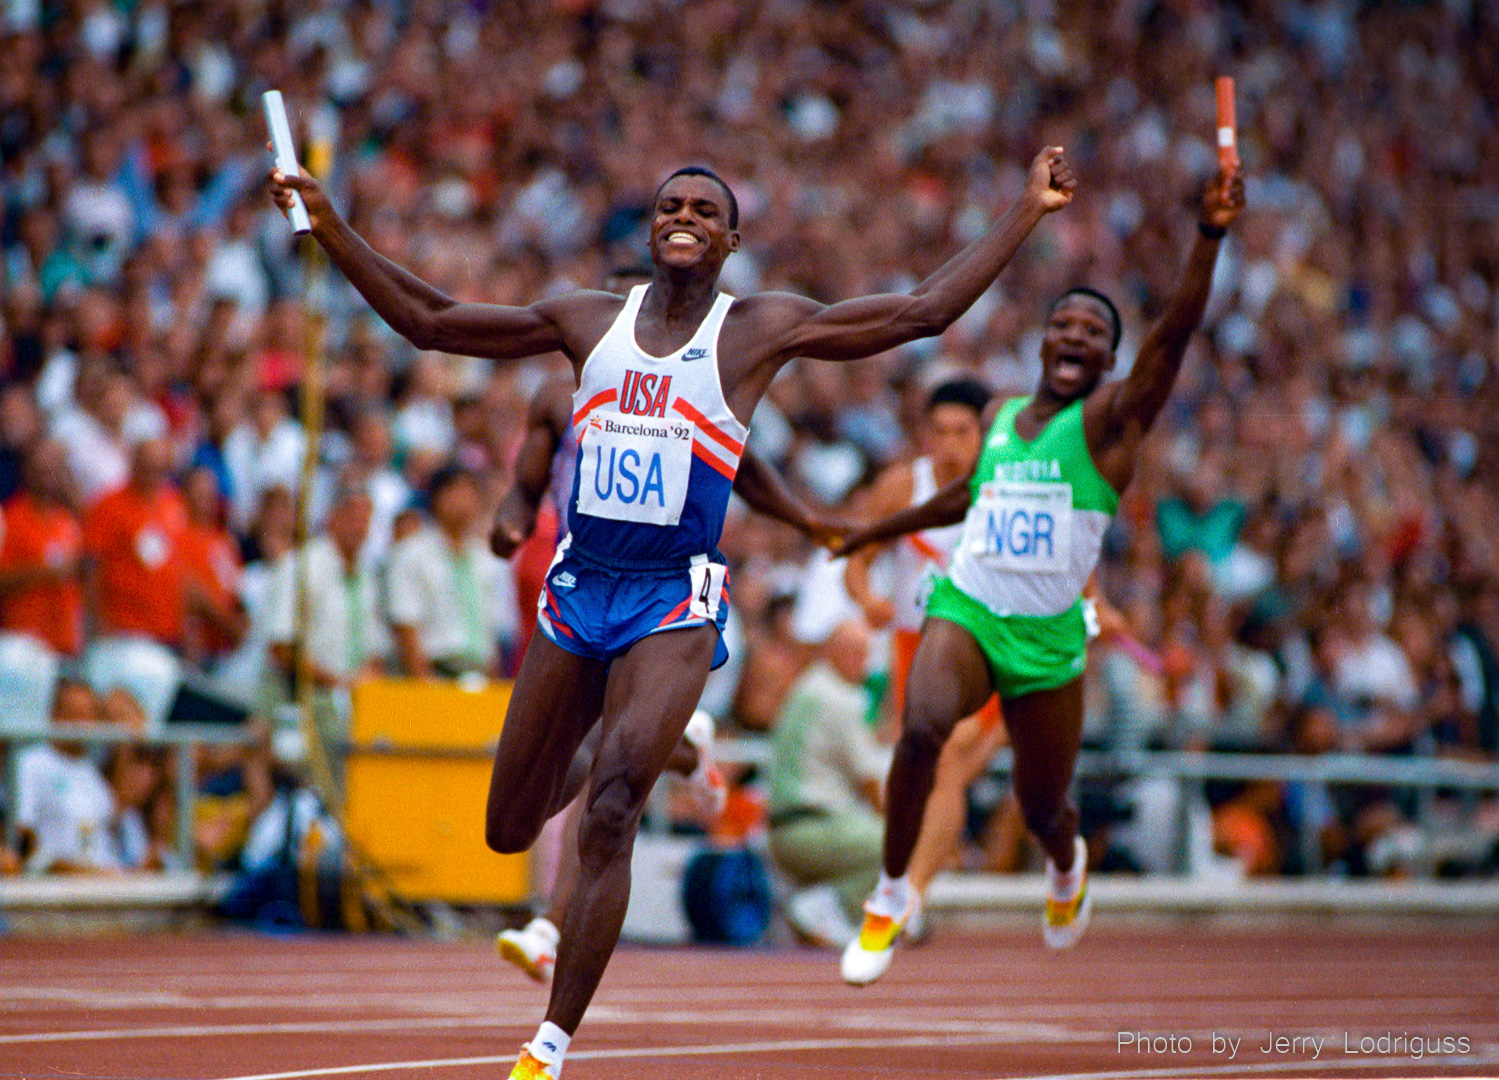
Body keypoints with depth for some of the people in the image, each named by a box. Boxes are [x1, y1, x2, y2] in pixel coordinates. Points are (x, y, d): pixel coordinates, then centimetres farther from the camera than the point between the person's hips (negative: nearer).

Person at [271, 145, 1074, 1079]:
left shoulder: (762, 328, 0)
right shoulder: (589, 320, 7)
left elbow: (924, 312, -2)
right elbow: (427, 321, 10)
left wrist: (1027, 212, -4)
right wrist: (330, 229, 6)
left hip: (676, 605, -4)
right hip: (578, 587, 4)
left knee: (609, 822, -21)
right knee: (509, 832, 11)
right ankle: (578, 776, 48)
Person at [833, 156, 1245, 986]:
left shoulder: (1112, 417, -5)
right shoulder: (1001, 419, 8)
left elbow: (1174, 333, -21)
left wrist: (1208, 239, -35)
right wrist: (877, 531, 40)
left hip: (1049, 638, -2)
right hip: (965, 614, 2)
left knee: (1042, 808, 11)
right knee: (921, 730, -29)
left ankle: (1066, 865, 51)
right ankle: (891, 894, -11)